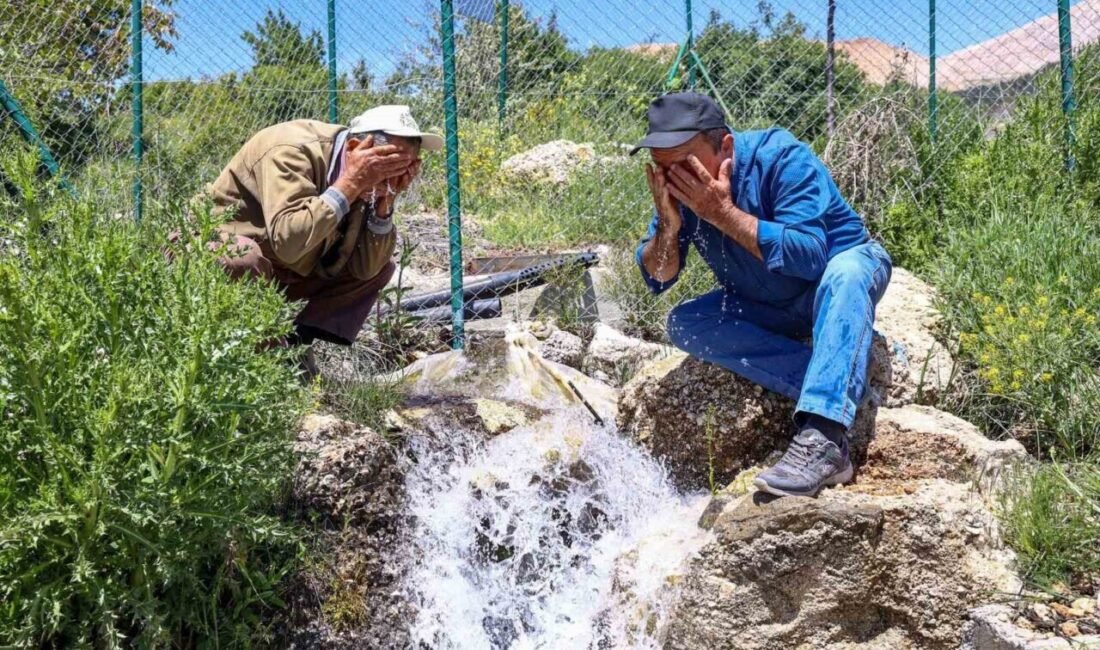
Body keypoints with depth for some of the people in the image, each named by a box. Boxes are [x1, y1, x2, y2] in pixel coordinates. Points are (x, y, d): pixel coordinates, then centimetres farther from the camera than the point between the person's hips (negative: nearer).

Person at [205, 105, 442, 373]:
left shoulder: (359, 184, -7)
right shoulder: (293, 152, -28)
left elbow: (366, 267, -9)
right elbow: (287, 242, -43)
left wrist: (386, 201, -19)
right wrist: (349, 183, -36)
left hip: (279, 273, 7)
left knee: (380, 269, -2)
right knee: (245, 258, -40)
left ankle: (294, 343, -8)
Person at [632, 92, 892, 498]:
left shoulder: (780, 158, -27)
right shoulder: (679, 189, -13)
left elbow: (809, 256, -37)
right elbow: (657, 280, -10)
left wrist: (723, 213, -39)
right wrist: (668, 226, -30)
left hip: (846, 267, -5)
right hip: (768, 308, 6)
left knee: (843, 275, -39)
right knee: (684, 325, -17)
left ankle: (823, 440, -48)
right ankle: (841, 388, -22)